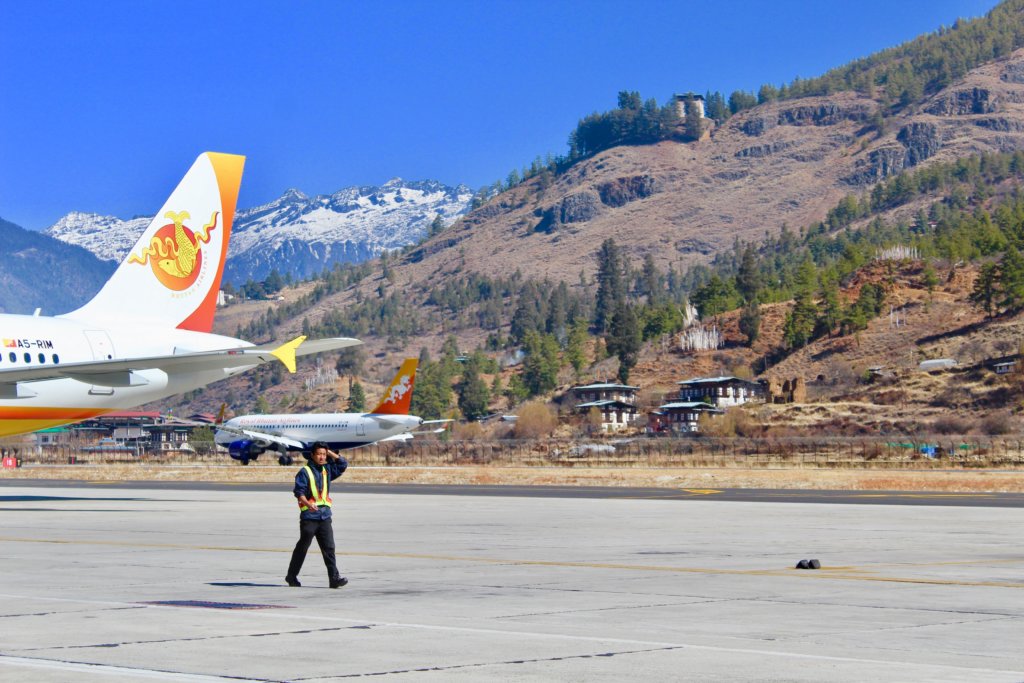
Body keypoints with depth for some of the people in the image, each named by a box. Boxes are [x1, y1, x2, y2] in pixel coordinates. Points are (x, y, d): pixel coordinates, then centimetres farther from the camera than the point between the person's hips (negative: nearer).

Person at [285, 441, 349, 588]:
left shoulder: (327, 470, 13)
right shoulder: (304, 472, -4)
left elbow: (343, 464, 22)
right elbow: (299, 492, -11)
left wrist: (330, 453, 12)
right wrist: (308, 504, -28)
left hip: (325, 515, 5)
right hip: (309, 515, -4)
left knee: (329, 547, -4)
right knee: (302, 547, 5)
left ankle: (334, 578, -9)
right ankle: (292, 576, 18)